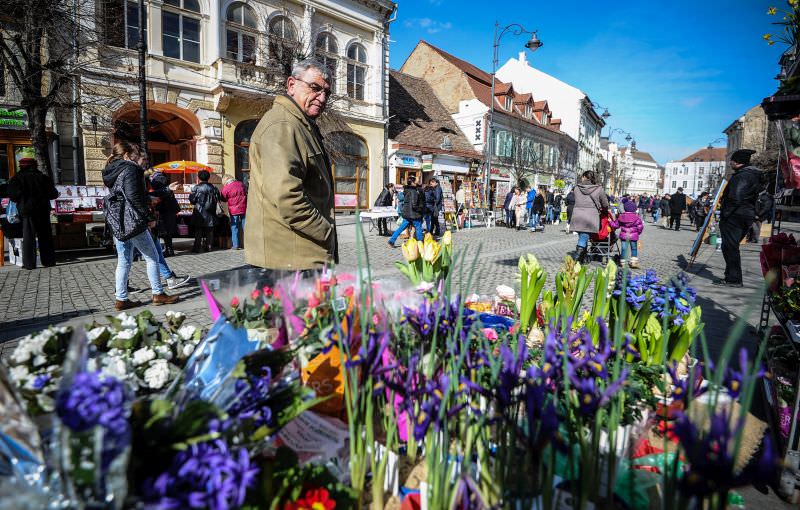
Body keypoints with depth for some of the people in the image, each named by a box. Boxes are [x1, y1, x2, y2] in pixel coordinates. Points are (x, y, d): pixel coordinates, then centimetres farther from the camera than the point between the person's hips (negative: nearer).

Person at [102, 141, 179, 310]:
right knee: (152, 257, 1)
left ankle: (121, 299, 12)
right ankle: (158, 294, 6)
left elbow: (116, 196, 21)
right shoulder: (130, 169, -10)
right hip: (133, 222, -9)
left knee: (123, 261, 10)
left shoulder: (111, 172, 18)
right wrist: (148, 217, -13)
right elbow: (134, 197, -19)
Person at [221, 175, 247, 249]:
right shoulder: (241, 184, 4)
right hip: (244, 209, 3)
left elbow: (223, 198, 4)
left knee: (234, 227, 4)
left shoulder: (226, 188, -8)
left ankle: (235, 245, 4)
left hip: (234, 210, -3)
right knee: (245, 226, 8)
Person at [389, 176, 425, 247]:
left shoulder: (406, 190, 10)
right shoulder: (414, 191, -17)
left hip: (406, 213, 8)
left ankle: (391, 240, 9)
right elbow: (414, 205, -23)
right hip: (413, 214, -8)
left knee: (402, 227, 12)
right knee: (418, 228, 7)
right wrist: (420, 209, -6)